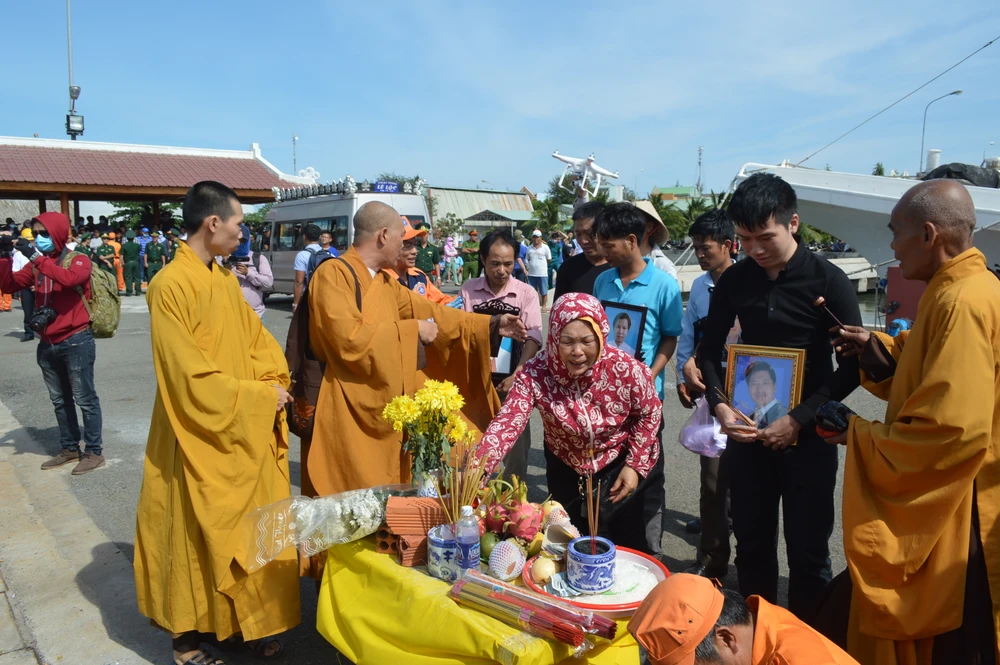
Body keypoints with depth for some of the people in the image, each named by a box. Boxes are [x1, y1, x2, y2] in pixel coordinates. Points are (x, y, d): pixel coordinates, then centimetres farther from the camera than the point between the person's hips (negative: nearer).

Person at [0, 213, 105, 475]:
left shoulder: (78, 260, -7)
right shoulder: (36, 264, 11)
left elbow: (69, 278, -28)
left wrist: (37, 257, -27)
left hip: (76, 342, -7)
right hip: (47, 344, 7)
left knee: (85, 399, 1)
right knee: (60, 400, 16)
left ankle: (94, 452, 9)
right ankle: (69, 449, 28)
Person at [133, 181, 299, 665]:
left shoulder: (227, 281, 6)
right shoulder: (170, 286, -18)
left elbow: (257, 340, 13)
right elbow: (191, 377, -21)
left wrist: (273, 386, -4)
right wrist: (259, 396, -15)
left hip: (246, 434, 7)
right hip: (202, 440, -7)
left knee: (251, 530, 14)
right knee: (197, 536, 9)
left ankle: (246, 618, 32)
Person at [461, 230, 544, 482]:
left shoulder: (526, 293, -3)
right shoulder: (468, 290, -1)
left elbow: (533, 337, -9)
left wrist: (516, 376, -18)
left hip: (512, 379, -1)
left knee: (516, 440, 5)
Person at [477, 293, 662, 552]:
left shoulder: (627, 369, -27)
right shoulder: (535, 374, -28)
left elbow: (648, 415, -9)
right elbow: (507, 423, -37)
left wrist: (635, 465, -10)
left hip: (620, 466, -1)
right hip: (566, 471, 1)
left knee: (630, 545, 15)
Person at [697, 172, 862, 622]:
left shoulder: (828, 281, -9)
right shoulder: (735, 280, 0)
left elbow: (851, 366, -8)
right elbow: (709, 350, 8)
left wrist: (798, 419, -16)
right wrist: (720, 406, -8)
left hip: (807, 435, -3)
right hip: (746, 432, 3)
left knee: (807, 551, 7)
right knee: (752, 545, 14)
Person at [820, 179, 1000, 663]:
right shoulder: (957, 292, 9)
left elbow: (955, 429, -29)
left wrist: (858, 435, -16)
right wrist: (876, 349, 6)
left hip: (956, 519, -10)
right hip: (935, 507, 10)